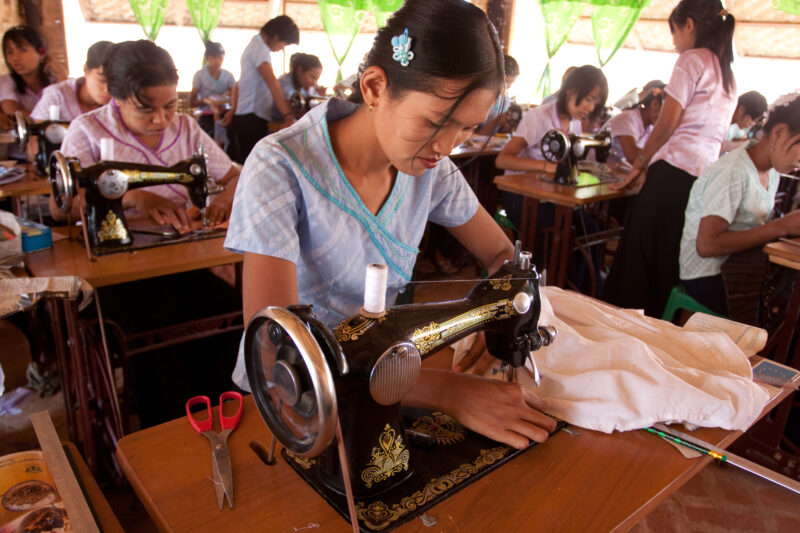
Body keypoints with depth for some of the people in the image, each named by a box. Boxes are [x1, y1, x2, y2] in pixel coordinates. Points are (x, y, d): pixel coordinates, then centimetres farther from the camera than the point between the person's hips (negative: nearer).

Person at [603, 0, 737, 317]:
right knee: (670, 264, 12)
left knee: (638, 255, -1)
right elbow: (707, 132, 18)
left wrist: (640, 164, 4)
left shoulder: (691, 60, -1)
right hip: (707, 177, 8)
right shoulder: (728, 76, 23)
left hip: (675, 172, -8)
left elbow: (667, 125, -7)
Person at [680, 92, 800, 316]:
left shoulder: (772, 171, 9)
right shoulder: (734, 173, -19)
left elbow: (750, 229, 12)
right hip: (707, 279, -8)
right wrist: (781, 227, -25)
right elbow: (706, 245, -27)